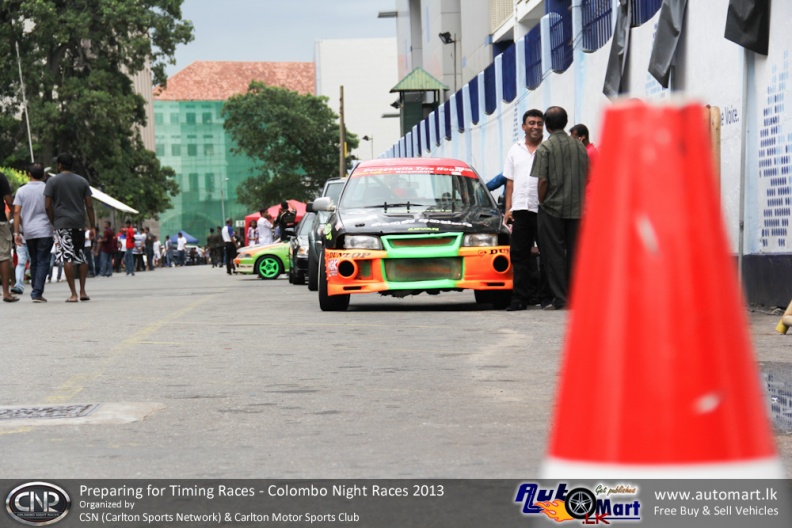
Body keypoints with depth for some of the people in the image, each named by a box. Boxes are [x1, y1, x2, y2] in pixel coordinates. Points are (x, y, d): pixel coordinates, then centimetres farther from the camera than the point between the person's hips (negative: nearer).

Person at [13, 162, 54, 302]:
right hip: (45, 231, -3)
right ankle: (37, 293, -15)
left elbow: (16, 212, 0)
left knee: (34, 262, 14)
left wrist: (16, 232, 2)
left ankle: (36, 292, 17)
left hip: (29, 232, 3)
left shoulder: (21, 190, 6)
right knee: (42, 262, -5)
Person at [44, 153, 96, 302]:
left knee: (67, 257, -7)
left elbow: (48, 205, -4)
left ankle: (73, 294, -12)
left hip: (62, 223, -4)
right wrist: (92, 226, 9)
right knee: (80, 257, 13)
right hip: (79, 224, 4)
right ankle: (82, 291, 10)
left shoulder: (53, 181, 2)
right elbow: (89, 206, 7)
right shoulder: (82, 181, 11)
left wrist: (53, 222, 8)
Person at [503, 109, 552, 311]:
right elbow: (510, 181, 17)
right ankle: (520, 297, 4)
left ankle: (545, 295, 8)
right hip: (521, 209, 3)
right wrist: (508, 208, 9)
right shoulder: (515, 150, 17)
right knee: (519, 254, 1)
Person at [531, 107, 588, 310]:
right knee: (574, 253, 9)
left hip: (552, 209, -4)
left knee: (554, 254, 0)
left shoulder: (545, 148, -8)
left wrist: (541, 202, 1)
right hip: (576, 209, 4)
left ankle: (560, 298, -2)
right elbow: (586, 177, 9)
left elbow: (543, 181, -13)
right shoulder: (579, 146, 6)